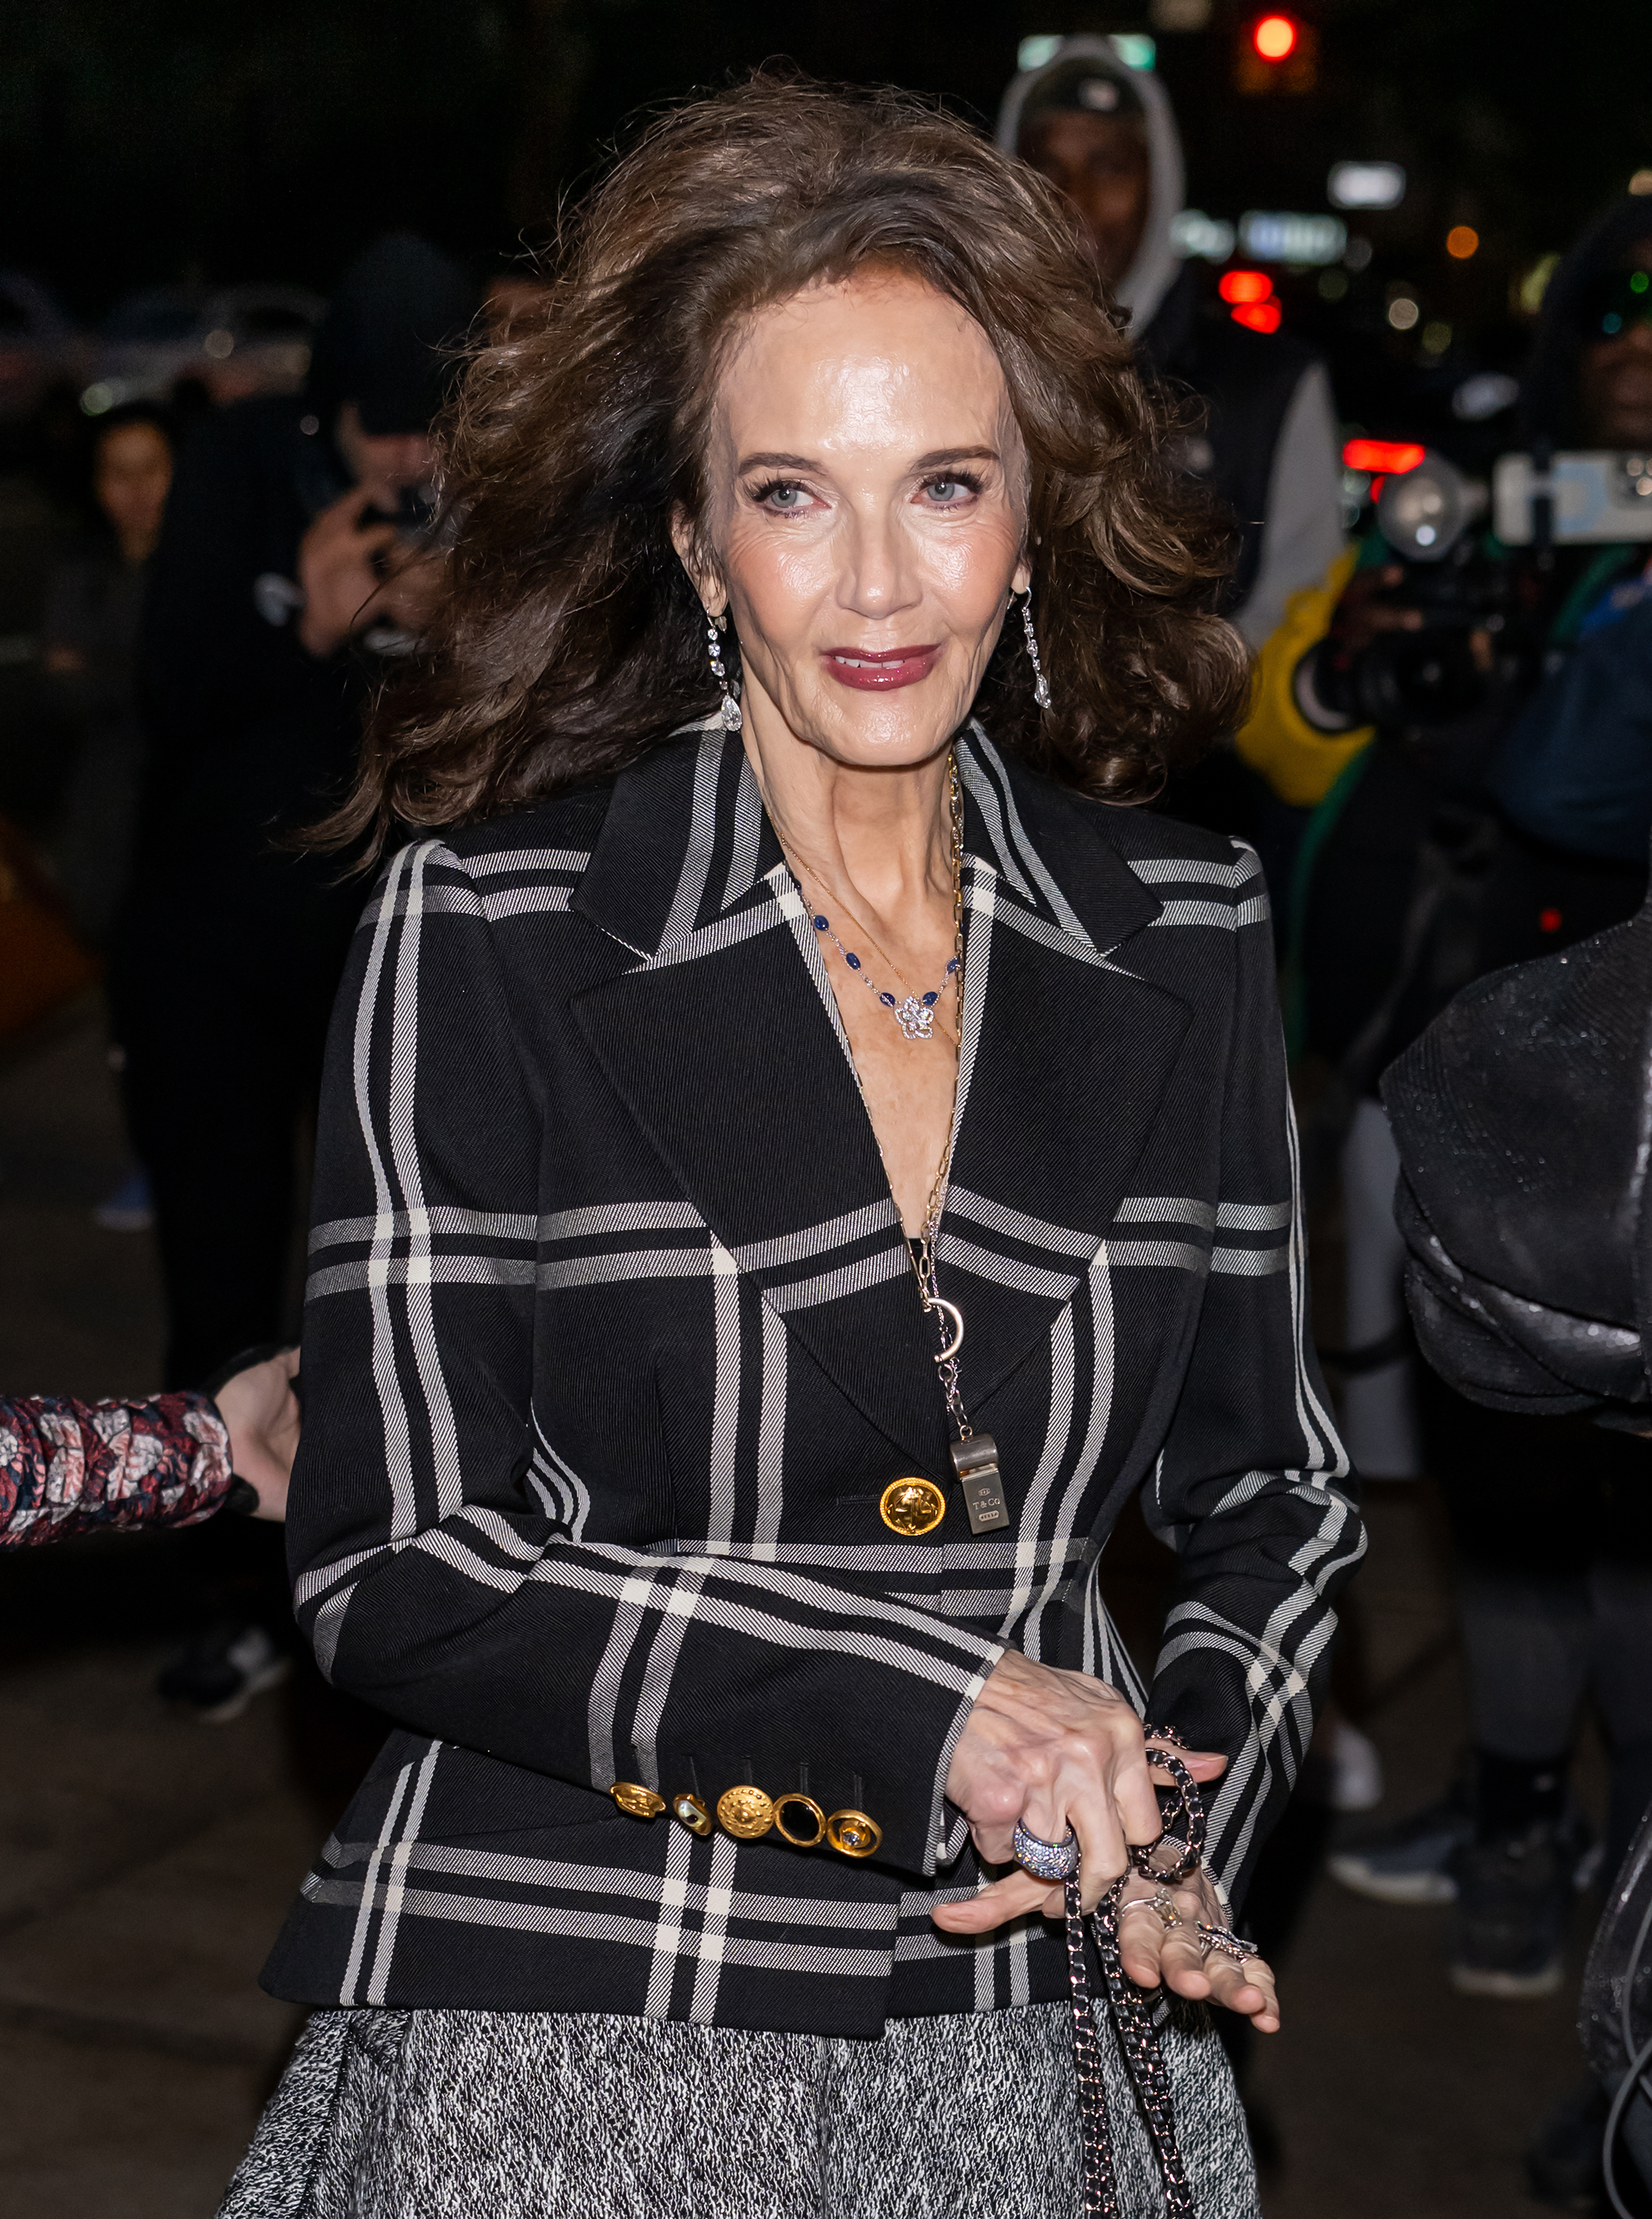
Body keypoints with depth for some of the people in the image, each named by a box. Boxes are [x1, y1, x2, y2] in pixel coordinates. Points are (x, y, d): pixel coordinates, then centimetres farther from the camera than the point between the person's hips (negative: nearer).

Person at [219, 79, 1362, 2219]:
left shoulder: (1182, 936, 1)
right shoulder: (484, 932, -9)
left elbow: (1267, 1488, 10)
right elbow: (394, 1564, -10)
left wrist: (1175, 1822, -8)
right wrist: (926, 1709, -18)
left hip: (1043, 2041, 3)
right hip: (561, 2044, -3)